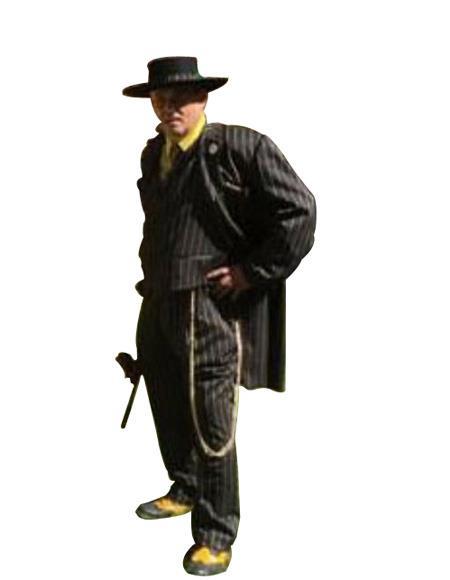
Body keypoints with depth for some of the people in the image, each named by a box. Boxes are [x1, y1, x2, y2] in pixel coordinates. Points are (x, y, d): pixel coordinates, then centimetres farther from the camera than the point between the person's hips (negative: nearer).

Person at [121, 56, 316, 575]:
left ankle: (216, 536, 13)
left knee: (210, 425, -2)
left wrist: (252, 271, -14)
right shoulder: (153, 154, 12)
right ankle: (186, 491, 44)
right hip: (158, 304, 8)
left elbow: (300, 210, -15)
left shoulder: (242, 147, -13)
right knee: (169, 410, 21)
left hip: (211, 306, -7)